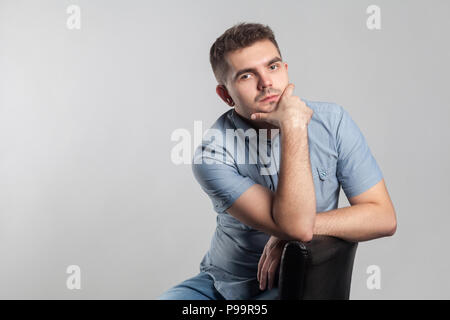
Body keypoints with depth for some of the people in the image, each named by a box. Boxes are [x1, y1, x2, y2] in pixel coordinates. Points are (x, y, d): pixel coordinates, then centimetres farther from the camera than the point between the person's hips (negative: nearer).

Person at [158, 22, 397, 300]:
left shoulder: (331, 121, -9)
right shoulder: (212, 154, -17)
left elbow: (384, 217, -11)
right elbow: (295, 227, -27)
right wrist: (294, 127, -29)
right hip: (220, 283, 0)